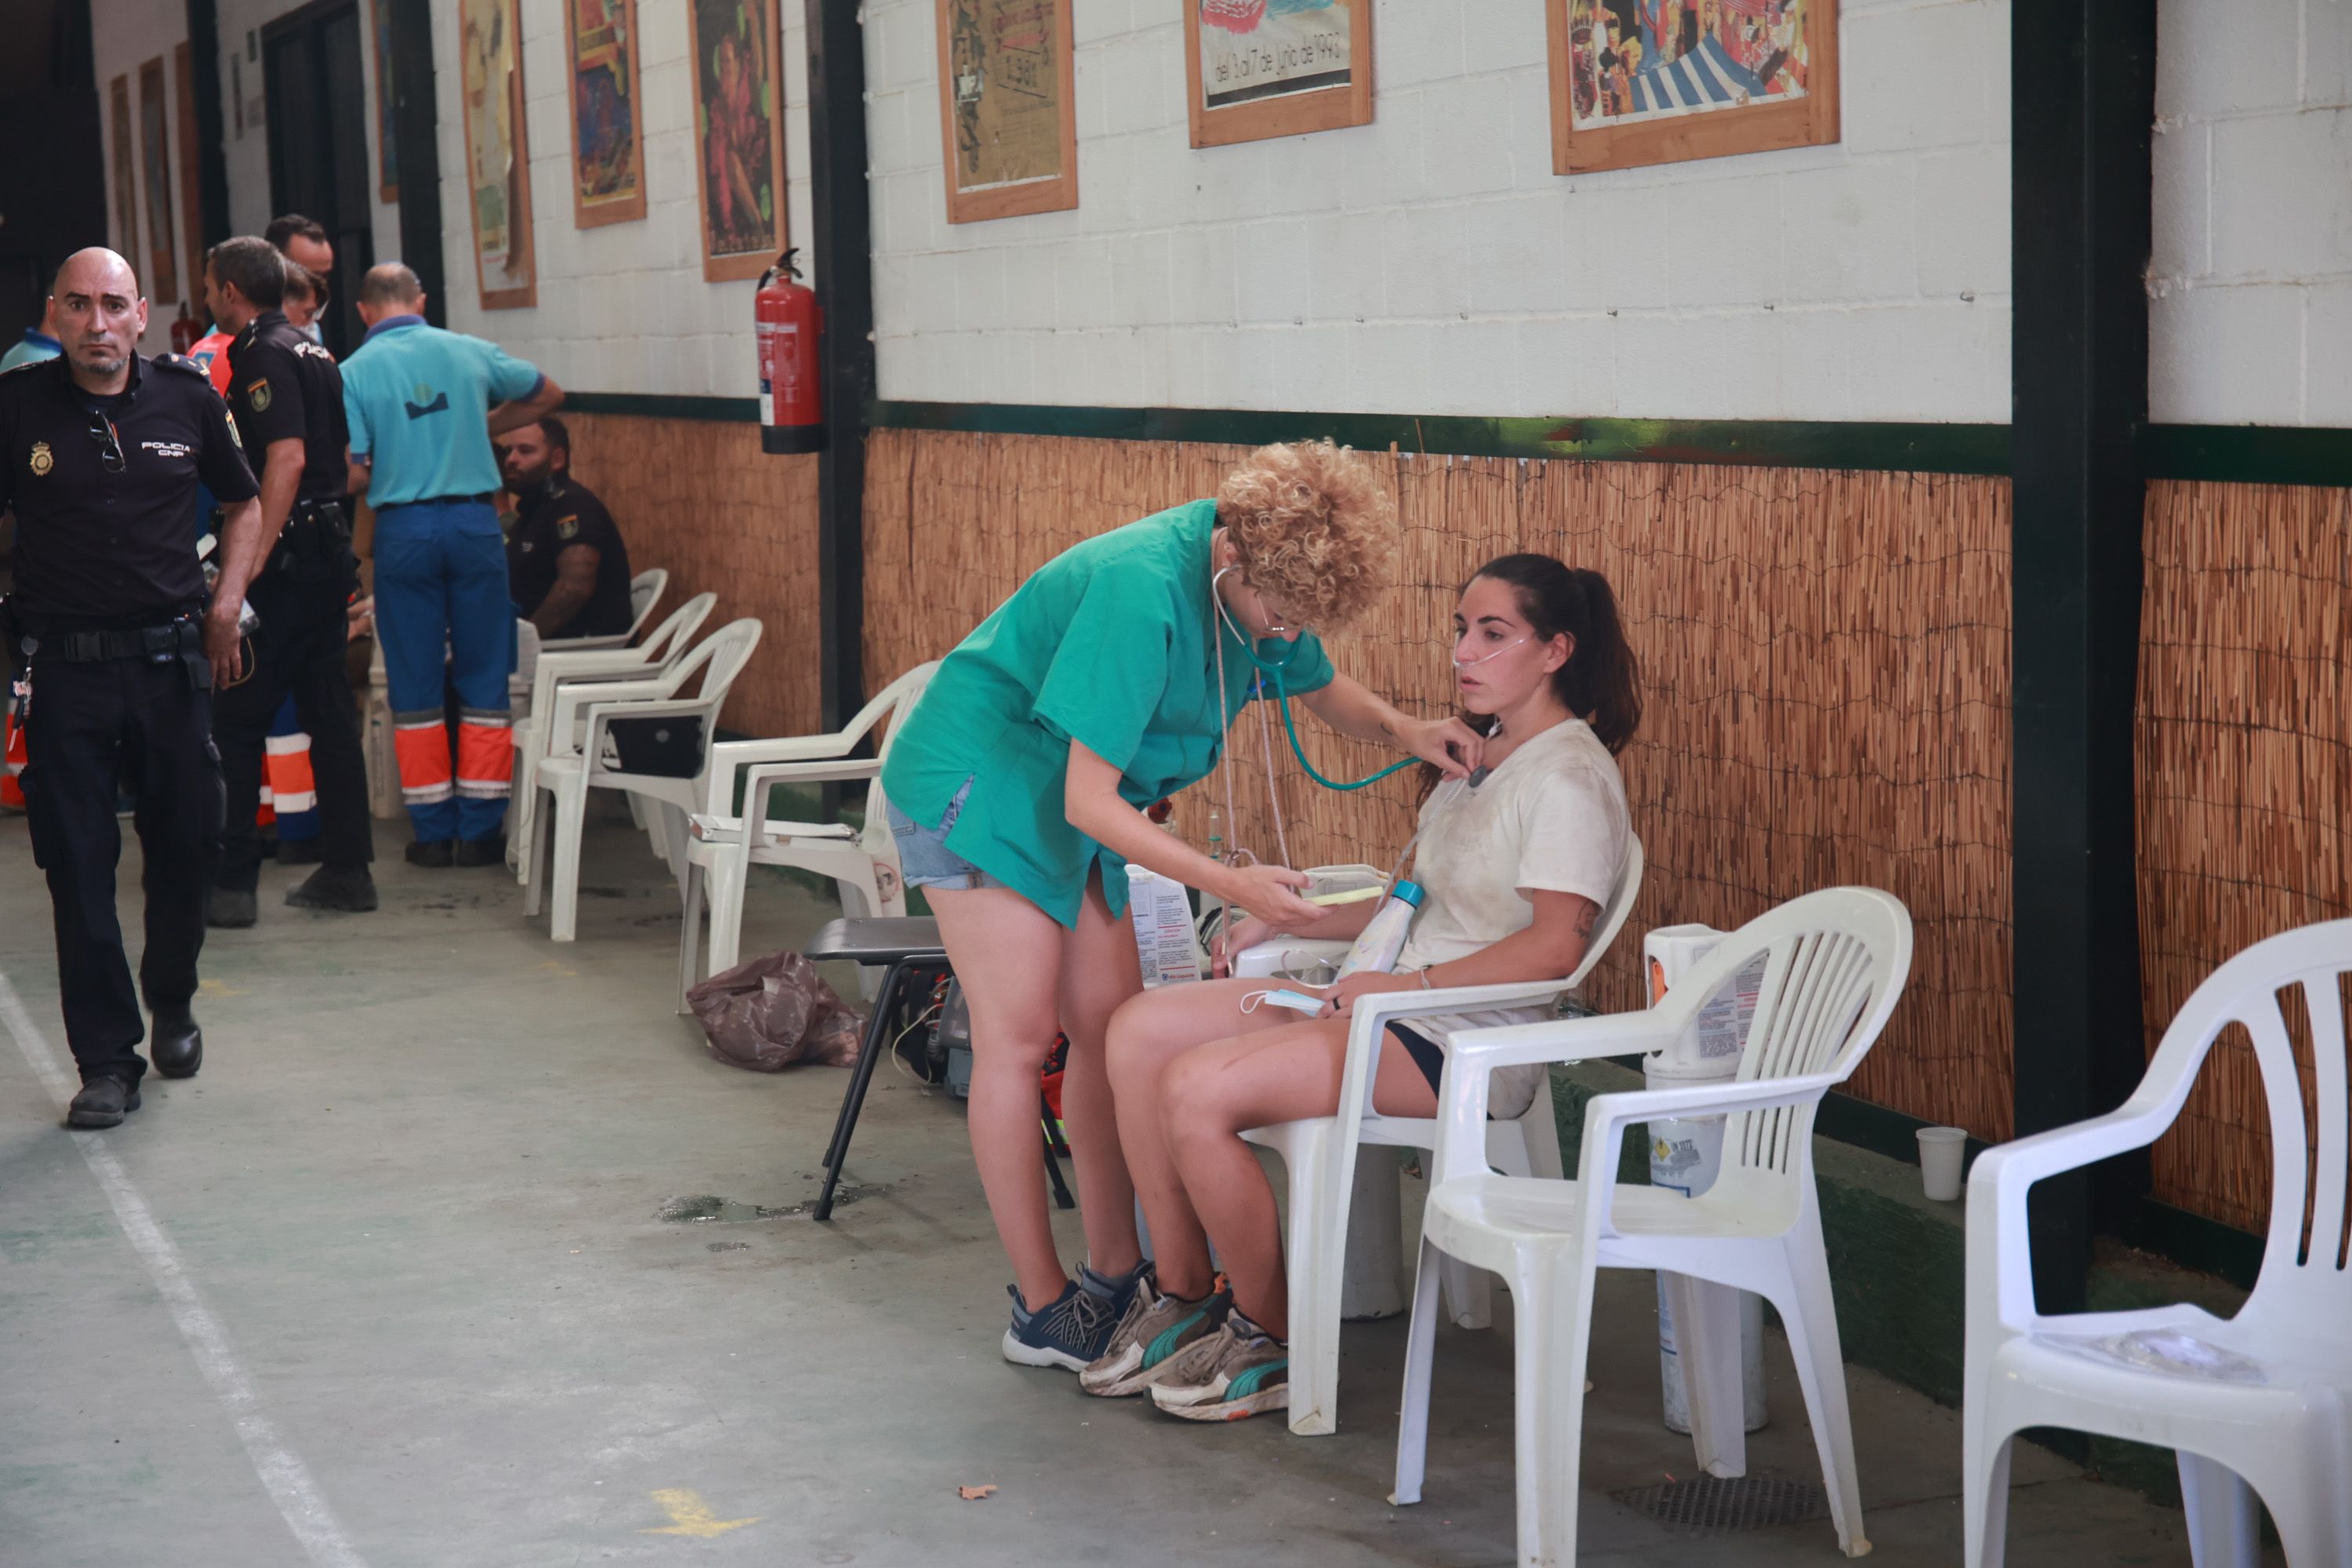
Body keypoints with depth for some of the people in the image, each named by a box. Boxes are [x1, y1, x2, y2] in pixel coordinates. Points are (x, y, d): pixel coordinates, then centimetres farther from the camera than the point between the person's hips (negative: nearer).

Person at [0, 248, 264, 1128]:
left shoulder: (187, 400, 2)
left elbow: (246, 504, 17)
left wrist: (226, 604, 5)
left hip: (170, 659, 2)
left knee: (187, 843, 8)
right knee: (79, 865, 0)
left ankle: (172, 1005, 34)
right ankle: (107, 1061, 9)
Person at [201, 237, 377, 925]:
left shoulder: (263, 355, -12)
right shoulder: (313, 353, 16)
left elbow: (287, 457, -22)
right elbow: (345, 457, 20)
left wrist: (249, 565, -24)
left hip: (287, 559, -9)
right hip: (330, 551, 9)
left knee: (238, 720, -4)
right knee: (328, 711, 11)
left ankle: (233, 882, -4)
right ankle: (347, 869, 14)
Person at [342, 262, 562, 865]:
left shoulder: (353, 373, -3)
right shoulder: (469, 352, 4)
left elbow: (347, 472, -9)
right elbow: (548, 395, 19)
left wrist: (382, 464, 13)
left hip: (403, 527, -1)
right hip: (473, 520, 1)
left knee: (415, 685, 8)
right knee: (484, 679, 7)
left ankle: (433, 831, 11)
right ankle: (479, 829, 7)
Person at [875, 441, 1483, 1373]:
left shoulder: (1258, 581, -8)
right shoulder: (1142, 594, -33)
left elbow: (1324, 691, 12)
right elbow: (1089, 800, -30)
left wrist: (1404, 730, -9)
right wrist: (1233, 885, -33)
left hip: (1070, 807, 8)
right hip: (976, 780, -8)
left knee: (1111, 1030, 4)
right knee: (1018, 1037, -7)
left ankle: (1114, 1275, 12)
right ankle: (1041, 1311, -3)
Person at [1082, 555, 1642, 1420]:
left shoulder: (1569, 775, -12)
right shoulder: (1483, 755, 18)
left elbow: (1555, 944, -21)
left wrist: (1406, 985, -23)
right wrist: (1286, 921, 17)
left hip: (1472, 1043, -10)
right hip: (1393, 1001, 10)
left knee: (1196, 1089, -24)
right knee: (1139, 1030, -1)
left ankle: (1272, 1340, -7)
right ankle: (1184, 1294, 5)